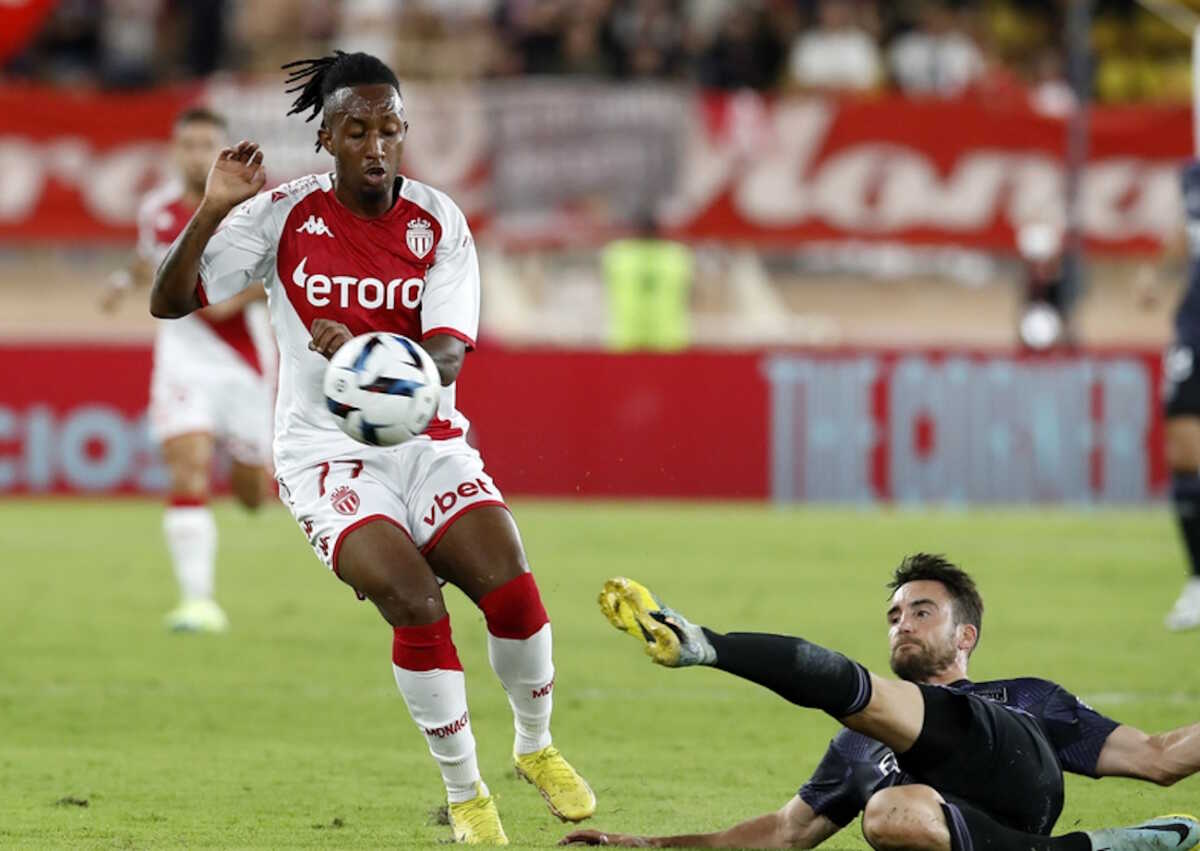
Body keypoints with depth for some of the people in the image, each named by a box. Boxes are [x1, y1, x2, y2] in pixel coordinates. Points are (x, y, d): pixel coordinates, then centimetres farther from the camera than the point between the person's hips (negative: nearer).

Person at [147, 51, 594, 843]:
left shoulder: (438, 222, -4)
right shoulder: (284, 214, -6)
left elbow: (446, 358, -15)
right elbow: (169, 302, -7)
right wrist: (211, 212, -22)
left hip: (427, 442, 2)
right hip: (328, 453, -2)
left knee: (513, 590, -17)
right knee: (417, 605, -24)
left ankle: (536, 746, 14)